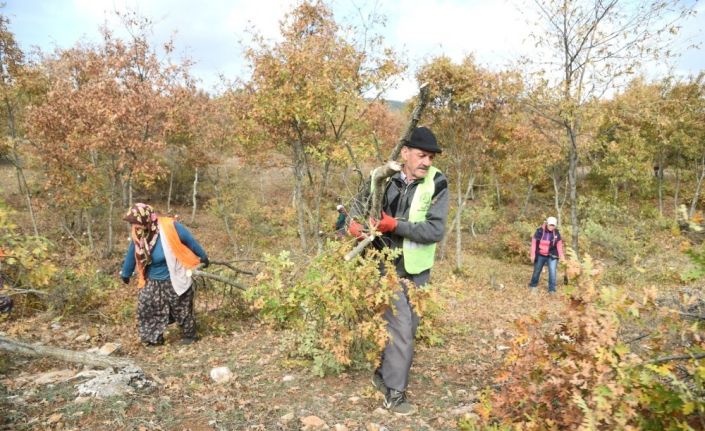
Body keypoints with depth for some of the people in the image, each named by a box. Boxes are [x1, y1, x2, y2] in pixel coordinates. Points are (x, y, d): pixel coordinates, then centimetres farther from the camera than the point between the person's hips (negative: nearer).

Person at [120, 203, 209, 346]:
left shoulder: (170, 227, -23)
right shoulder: (137, 235, -8)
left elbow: (190, 241, -9)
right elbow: (131, 255, 10)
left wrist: (203, 257, 3)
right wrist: (125, 274, 23)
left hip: (175, 280, -5)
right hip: (152, 283, 5)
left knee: (182, 310, 9)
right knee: (146, 309, 5)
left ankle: (189, 335, 28)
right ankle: (154, 339, 21)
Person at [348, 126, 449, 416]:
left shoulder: (437, 184, -10)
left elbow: (436, 230, -18)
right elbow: (360, 201, 12)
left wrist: (396, 225, -27)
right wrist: (354, 222, -8)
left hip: (418, 269, 2)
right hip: (388, 265, -2)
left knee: (407, 327, 14)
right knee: (400, 328, -4)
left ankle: (384, 374, 35)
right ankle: (394, 394, 10)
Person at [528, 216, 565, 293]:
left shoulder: (556, 233, -6)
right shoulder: (540, 231, -11)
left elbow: (559, 245, -3)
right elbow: (534, 242, -5)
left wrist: (562, 257, -8)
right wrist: (533, 255, -6)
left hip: (552, 256, 0)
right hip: (540, 255, 0)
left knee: (552, 271, -11)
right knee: (537, 271, 13)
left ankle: (552, 289, -1)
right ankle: (533, 285, 33)